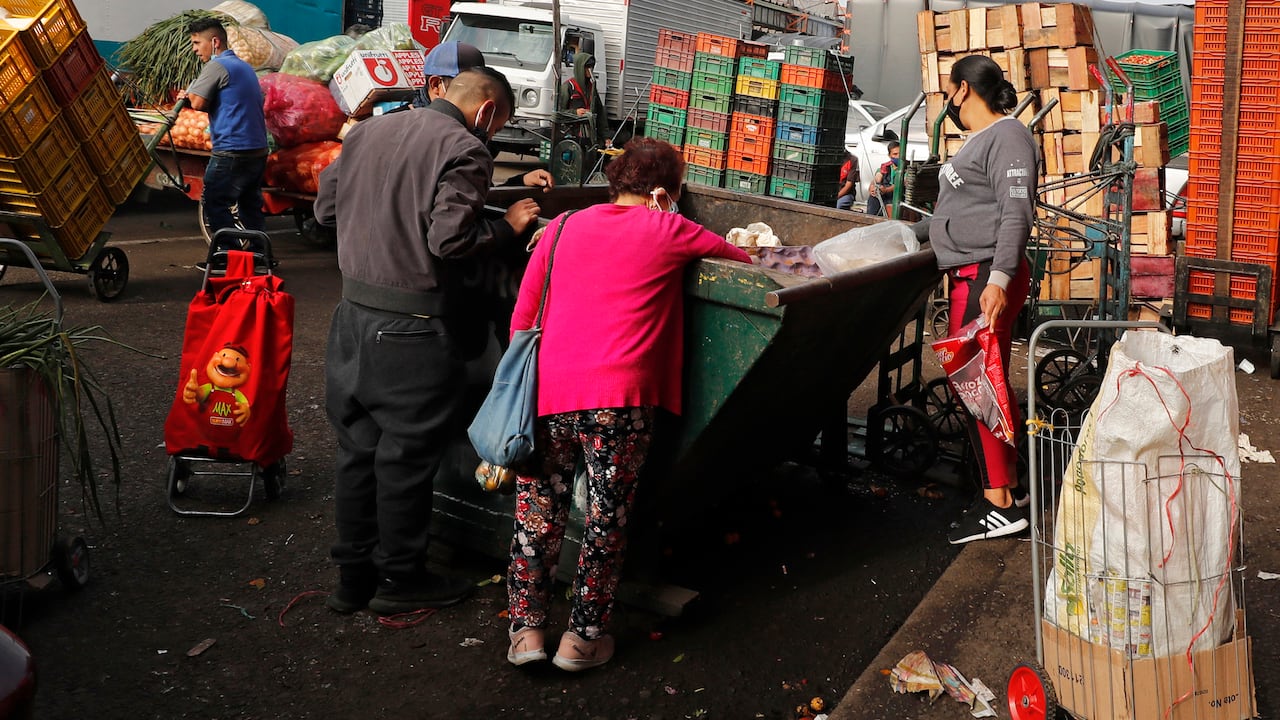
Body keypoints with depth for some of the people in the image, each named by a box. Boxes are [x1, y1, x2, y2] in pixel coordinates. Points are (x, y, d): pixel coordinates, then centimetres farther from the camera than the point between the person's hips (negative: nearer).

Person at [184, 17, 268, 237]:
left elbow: (198, 103, -15)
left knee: (215, 207, -4)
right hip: (258, 151, 9)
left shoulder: (216, 66, -9)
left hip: (231, 151, -9)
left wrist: (190, 92, 5)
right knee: (251, 207, 15)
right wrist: (191, 98, 14)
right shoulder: (244, 66, 20)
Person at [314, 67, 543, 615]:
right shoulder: (464, 149, -11)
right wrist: (509, 226, -5)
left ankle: (354, 576, 27)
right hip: (409, 327, -7)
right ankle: (400, 580, 21)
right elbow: (451, 239, -19)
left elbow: (326, 207, 15)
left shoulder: (369, 130, 12)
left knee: (357, 448, 15)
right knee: (407, 455, 6)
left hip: (354, 312, 7)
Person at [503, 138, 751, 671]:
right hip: (618, 396, -3)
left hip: (547, 388, 4)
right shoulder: (667, 230, 5)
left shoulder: (561, 228, 14)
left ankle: (526, 628, 18)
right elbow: (739, 258, 19)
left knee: (539, 510, 15)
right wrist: (740, 251, 42)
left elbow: (522, 317, 13)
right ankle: (583, 637, 19)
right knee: (606, 519, 10)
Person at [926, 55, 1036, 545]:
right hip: (969, 275, 10)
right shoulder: (979, 140, 22)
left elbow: (1016, 213, -19)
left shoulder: (1007, 137, -9)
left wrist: (998, 279, -27)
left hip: (987, 277, -10)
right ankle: (1008, 486, 21)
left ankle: (1000, 505, -8)